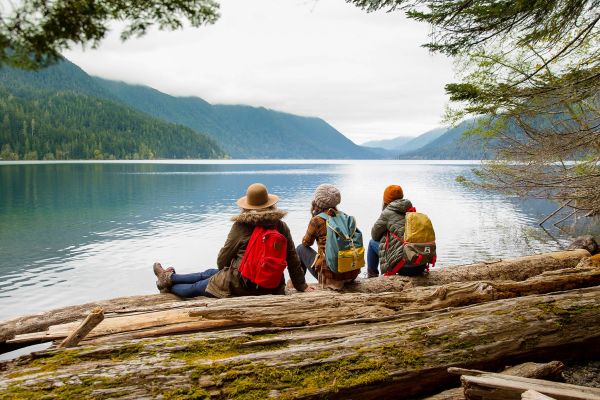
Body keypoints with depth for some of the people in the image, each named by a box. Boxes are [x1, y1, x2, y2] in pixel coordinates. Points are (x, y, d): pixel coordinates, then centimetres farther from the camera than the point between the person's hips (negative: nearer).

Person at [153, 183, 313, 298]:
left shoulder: (240, 226, -11)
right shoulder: (281, 226, -3)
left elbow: (222, 259, -1)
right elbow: (293, 259, 2)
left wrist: (226, 272, 21)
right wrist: (301, 286, 14)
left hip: (241, 285, -5)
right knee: (209, 274, 27)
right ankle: (169, 278, 44)